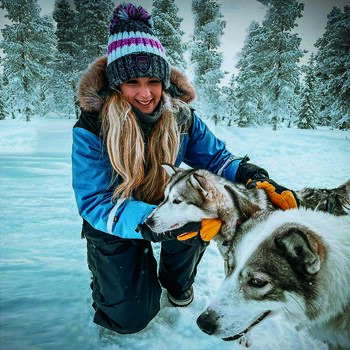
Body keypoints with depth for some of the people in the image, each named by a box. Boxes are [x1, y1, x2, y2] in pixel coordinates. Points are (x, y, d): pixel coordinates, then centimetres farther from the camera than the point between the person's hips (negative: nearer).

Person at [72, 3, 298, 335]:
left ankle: (177, 281, 3)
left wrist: (251, 175, -29)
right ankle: (108, 273, 30)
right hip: (115, 223, -2)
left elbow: (215, 157, -6)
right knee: (131, 317, -6)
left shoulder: (181, 116, -13)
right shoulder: (92, 129, -24)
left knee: (198, 211, -30)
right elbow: (94, 203, -28)